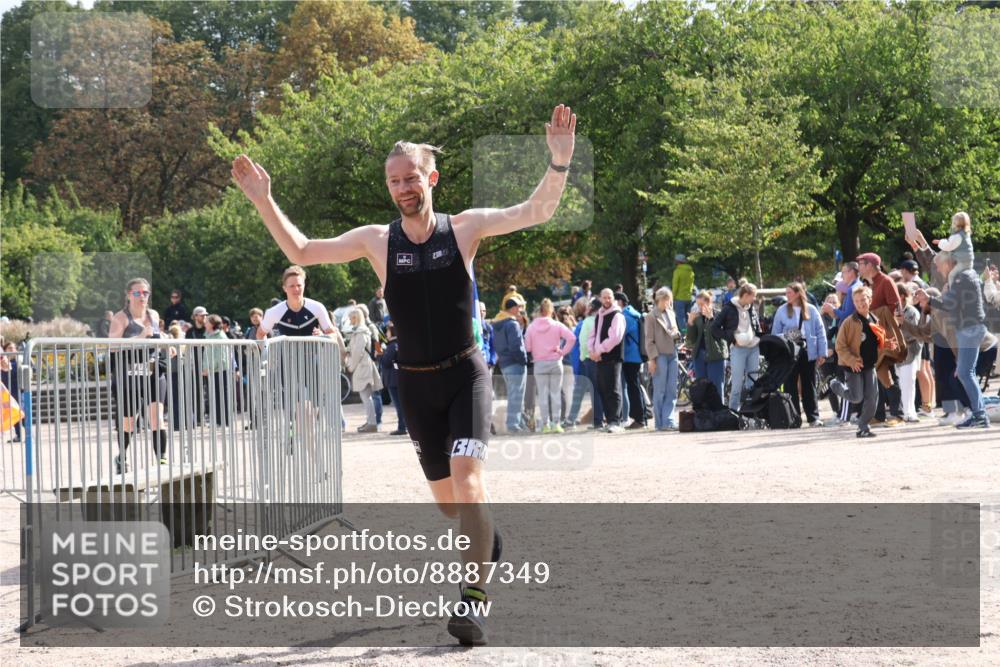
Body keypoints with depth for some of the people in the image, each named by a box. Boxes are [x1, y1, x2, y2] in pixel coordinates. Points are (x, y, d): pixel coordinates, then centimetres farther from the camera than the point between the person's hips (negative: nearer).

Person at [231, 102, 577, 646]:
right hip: (415, 382, 3)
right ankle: (486, 538, 44)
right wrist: (264, 202, -5)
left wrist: (559, 162, -28)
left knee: (465, 473, -22)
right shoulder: (377, 241, 0)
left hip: (465, 374, -3)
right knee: (446, 497, 11)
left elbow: (536, 212, -12)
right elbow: (301, 252, 6)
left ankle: (473, 598, -22)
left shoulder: (464, 228, -5)